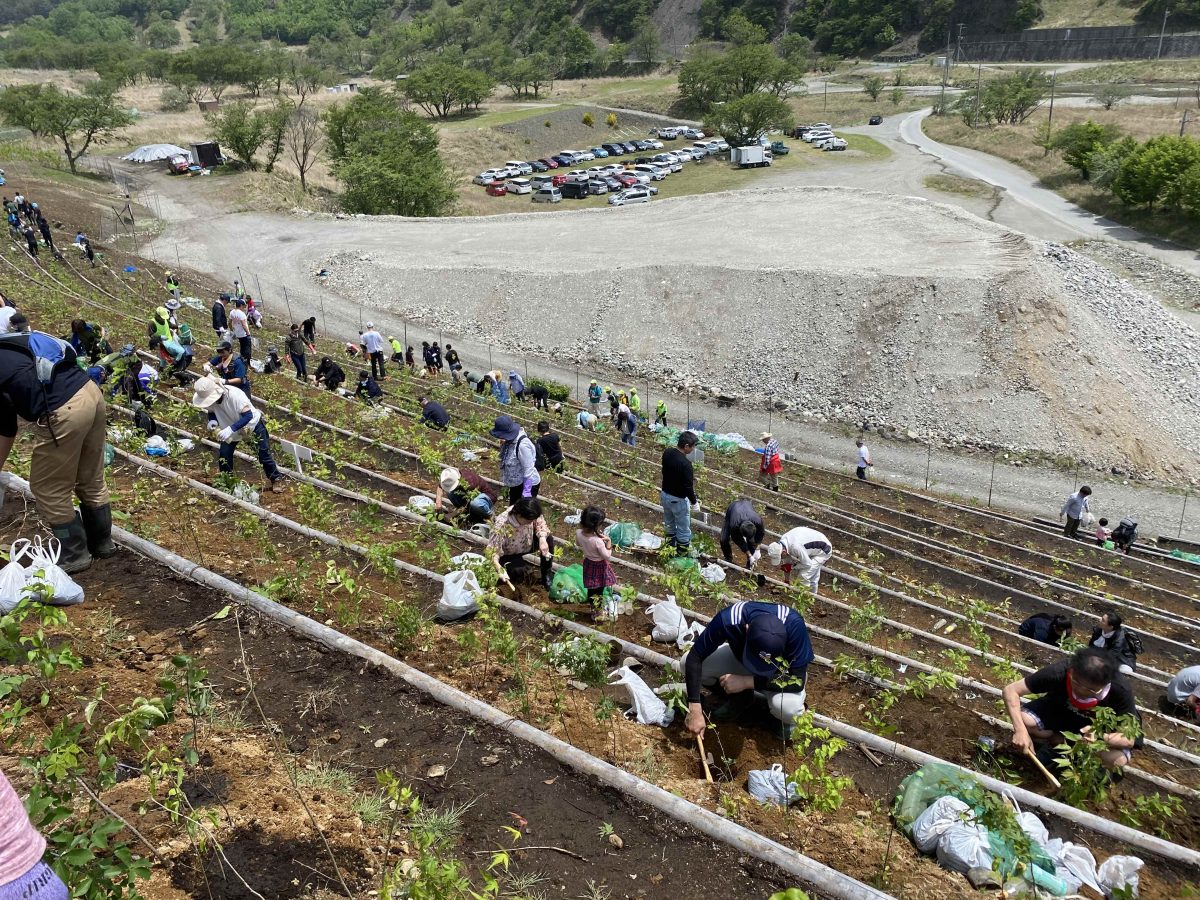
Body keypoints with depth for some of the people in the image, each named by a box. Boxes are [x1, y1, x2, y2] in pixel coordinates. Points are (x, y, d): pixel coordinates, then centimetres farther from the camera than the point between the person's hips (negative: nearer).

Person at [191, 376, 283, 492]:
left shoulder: (234, 395, -41)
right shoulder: (210, 399, -23)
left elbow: (248, 415, -42)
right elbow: (211, 412, -2)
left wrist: (231, 429, -53)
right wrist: (212, 421, -27)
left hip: (253, 423, -5)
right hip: (231, 428, 5)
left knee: (264, 454, -1)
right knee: (224, 454, -3)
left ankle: (276, 479, 16)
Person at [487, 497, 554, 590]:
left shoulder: (530, 515, -27)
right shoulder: (501, 526, -41)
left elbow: (540, 524, -10)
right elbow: (493, 550, -38)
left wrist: (542, 539, -31)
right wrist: (500, 569, -55)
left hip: (525, 544, 6)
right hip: (507, 554, -6)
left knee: (548, 539, -15)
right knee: (519, 571, -31)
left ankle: (547, 576, 1)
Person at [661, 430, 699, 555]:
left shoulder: (667, 452, -8)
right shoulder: (685, 463, -31)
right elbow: (688, 487, -26)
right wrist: (694, 502, -10)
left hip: (665, 494, 8)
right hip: (679, 500, -8)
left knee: (669, 525, 27)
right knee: (683, 530, 12)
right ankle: (682, 554, 26)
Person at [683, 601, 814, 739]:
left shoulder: (794, 625, -38)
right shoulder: (728, 619, -36)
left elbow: (798, 681, -31)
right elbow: (694, 657, -27)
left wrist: (747, 682, -35)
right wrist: (694, 710, -32)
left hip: (779, 672, -2)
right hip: (739, 658, 3)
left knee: (788, 707, -35)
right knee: (687, 663, -20)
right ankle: (742, 698, 3)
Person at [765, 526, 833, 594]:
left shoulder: (795, 547, -41)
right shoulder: (783, 540, -14)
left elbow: (808, 564, -26)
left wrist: (792, 566, -14)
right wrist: (786, 582, 10)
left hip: (823, 550, -9)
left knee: (804, 575, -16)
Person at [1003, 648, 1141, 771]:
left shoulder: (1120, 690, -34)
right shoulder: (1060, 672, -35)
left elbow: (1130, 738, -25)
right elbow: (1011, 690, -30)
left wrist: (1103, 738, -47)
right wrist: (1020, 729, -43)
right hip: (1059, 711, 0)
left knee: (1117, 759, -30)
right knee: (1023, 720, -28)